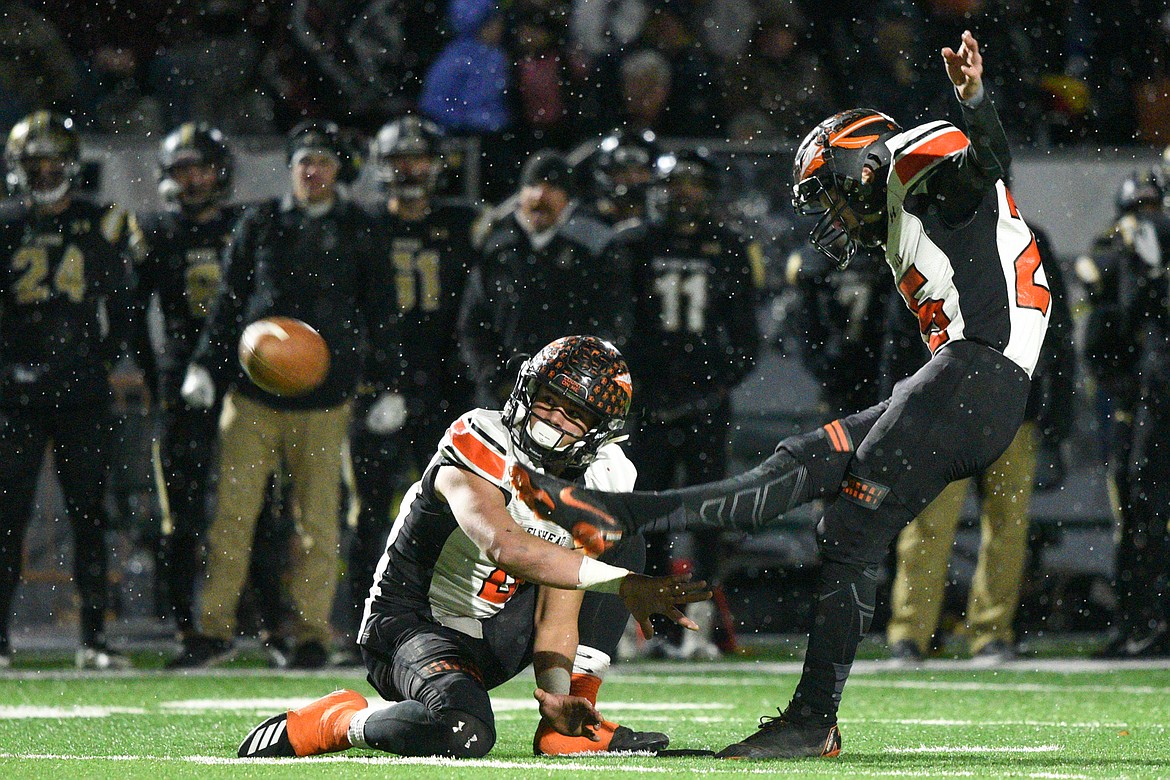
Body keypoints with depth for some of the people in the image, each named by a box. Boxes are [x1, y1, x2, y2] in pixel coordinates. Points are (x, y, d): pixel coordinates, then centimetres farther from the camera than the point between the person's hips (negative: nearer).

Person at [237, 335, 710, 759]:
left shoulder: (596, 485, -3)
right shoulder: (480, 447, -23)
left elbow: (556, 617, -4)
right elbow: (506, 548, -42)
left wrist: (555, 692, -22)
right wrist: (623, 586, -48)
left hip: (494, 635, 8)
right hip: (412, 621, -8)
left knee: (619, 543, 0)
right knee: (463, 734, -38)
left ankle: (566, 726, -2)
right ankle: (339, 721, -8)